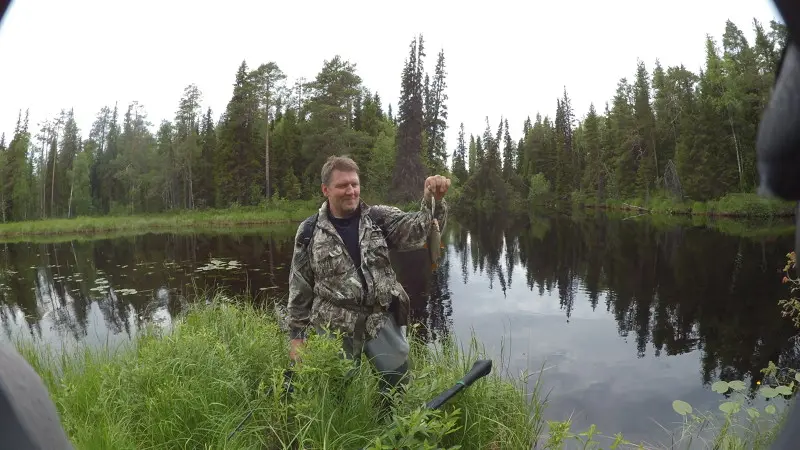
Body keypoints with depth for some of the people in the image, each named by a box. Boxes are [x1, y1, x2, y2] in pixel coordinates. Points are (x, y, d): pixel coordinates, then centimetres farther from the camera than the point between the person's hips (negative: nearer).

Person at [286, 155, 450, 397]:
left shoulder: (379, 217, 1)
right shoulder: (310, 231, -2)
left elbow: (418, 229, -14)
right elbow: (299, 287, 4)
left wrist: (433, 201, -34)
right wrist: (296, 334, 4)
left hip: (380, 317, 1)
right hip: (335, 325, -1)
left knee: (398, 377, 10)